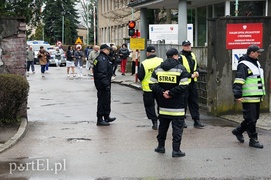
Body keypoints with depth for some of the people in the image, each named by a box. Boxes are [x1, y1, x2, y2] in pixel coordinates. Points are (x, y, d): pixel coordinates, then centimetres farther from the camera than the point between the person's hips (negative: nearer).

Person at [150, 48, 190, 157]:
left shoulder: (158, 69, 6)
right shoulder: (180, 68, -7)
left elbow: (152, 84, 1)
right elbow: (183, 86, -16)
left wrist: (162, 92, -3)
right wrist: (171, 93, -12)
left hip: (163, 104, 5)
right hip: (177, 105, -5)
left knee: (163, 126, 18)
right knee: (177, 127, 1)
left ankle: (161, 146, 27)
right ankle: (176, 150, 0)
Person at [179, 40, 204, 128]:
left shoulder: (192, 55, 13)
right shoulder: (180, 57, -11)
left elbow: (196, 66, 23)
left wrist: (196, 71, 2)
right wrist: (190, 75, -18)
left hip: (193, 82, 7)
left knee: (194, 102, 8)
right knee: (183, 102, 1)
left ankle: (196, 120, 11)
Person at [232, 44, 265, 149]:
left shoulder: (256, 63, 17)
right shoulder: (243, 65, -14)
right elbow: (238, 82, -20)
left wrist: (262, 93, 28)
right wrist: (238, 95, -25)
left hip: (257, 97, 10)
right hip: (248, 97, -10)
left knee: (255, 117, 16)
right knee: (251, 119, -5)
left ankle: (238, 131, 32)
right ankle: (253, 140, 4)